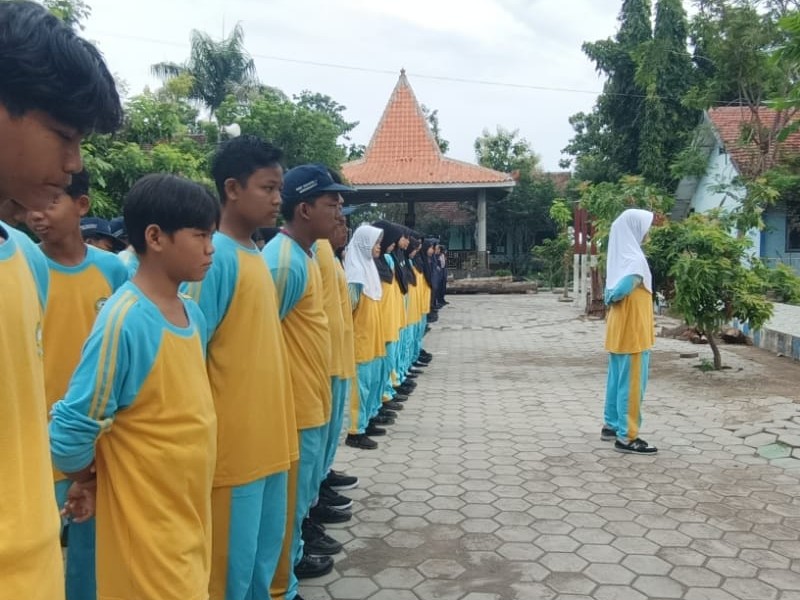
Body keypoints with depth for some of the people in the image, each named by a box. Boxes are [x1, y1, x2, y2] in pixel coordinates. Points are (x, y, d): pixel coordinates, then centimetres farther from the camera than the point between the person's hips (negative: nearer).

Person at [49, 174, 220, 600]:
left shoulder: (193, 314, 2)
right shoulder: (124, 322, -23)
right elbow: (68, 434, -20)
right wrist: (92, 480, -1)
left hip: (191, 514, 7)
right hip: (147, 527, -7)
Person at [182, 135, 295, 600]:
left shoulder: (256, 255, 10)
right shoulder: (215, 257, -16)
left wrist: (277, 423, 17)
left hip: (267, 438, 8)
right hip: (234, 443, -8)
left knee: (265, 554, 21)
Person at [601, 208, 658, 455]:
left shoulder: (621, 255, 10)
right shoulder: (634, 259, -18)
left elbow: (611, 292, 10)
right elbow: (621, 289, -27)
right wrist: (612, 299, -8)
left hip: (618, 328, 9)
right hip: (632, 329, -9)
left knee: (617, 379, 16)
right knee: (632, 382, -3)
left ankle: (611, 425, 26)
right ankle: (626, 437, 3)